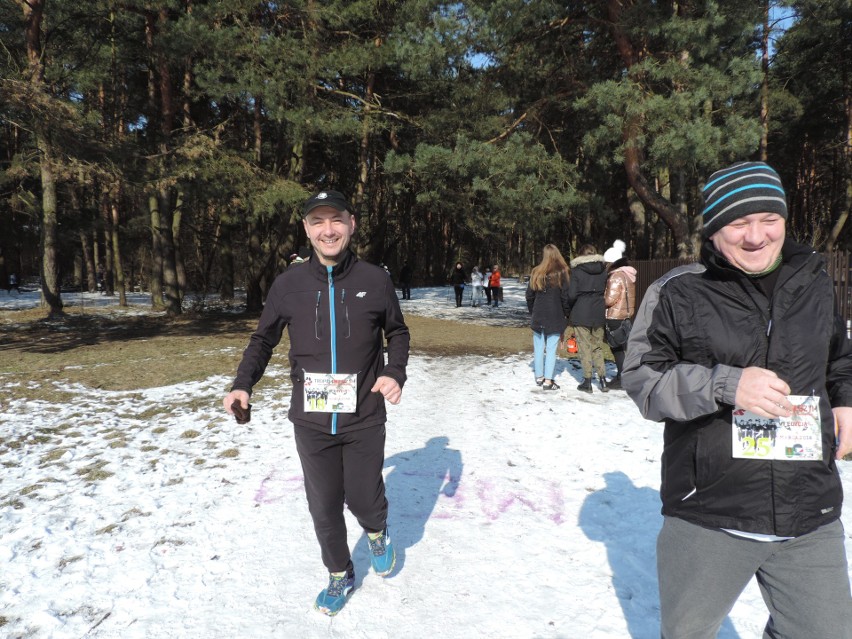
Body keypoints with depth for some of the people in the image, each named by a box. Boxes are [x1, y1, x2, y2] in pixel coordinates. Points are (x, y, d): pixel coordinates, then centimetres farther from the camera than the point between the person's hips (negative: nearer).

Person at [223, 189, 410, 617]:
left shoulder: (375, 280, -5)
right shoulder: (288, 284, -3)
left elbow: (398, 333, 9)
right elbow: (263, 339, 8)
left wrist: (395, 372, -8)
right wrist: (243, 384, -6)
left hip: (364, 420, -1)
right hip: (311, 422, 1)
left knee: (364, 501, 8)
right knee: (324, 507, 11)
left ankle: (377, 533, 46)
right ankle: (340, 575, 38)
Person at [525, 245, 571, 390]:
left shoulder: (536, 273, 3)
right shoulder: (561, 273, -7)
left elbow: (529, 296, 7)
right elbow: (565, 297, -7)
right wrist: (567, 314, 5)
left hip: (538, 316, 3)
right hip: (555, 317, -3)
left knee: (538, 347, 12)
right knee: (551, 349, -2)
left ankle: (539, 377, 21)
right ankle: (548, 381, -3)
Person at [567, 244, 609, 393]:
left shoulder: (577, 270, -8)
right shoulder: (603, 269, 4)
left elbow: (572, 294, -12)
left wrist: (570, 308, 4)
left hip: (581, 314, -4)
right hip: (599, 314, 4)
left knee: (585, 347, 3)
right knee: (598, 347, 14)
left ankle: (587, 381, 5)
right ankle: (602, 379, 11)